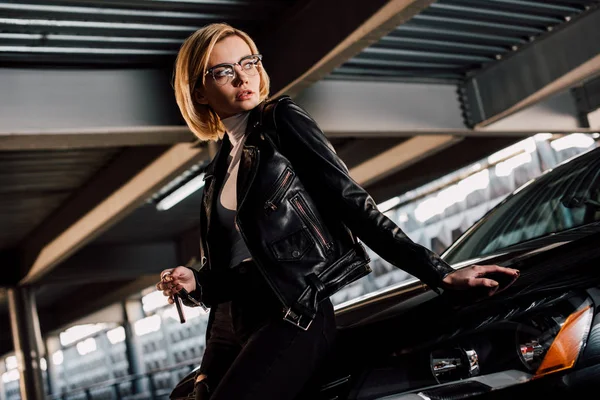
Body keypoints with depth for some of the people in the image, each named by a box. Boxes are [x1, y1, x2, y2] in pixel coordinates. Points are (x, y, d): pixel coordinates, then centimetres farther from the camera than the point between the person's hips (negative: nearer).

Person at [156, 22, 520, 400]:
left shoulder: (282, 120, 2)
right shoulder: (218, 170, 18)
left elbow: (352, 201, -6)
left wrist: (438, 273, -13)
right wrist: (195, 283, 0)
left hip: (294, 317, -7)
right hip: (227, 325, 7)